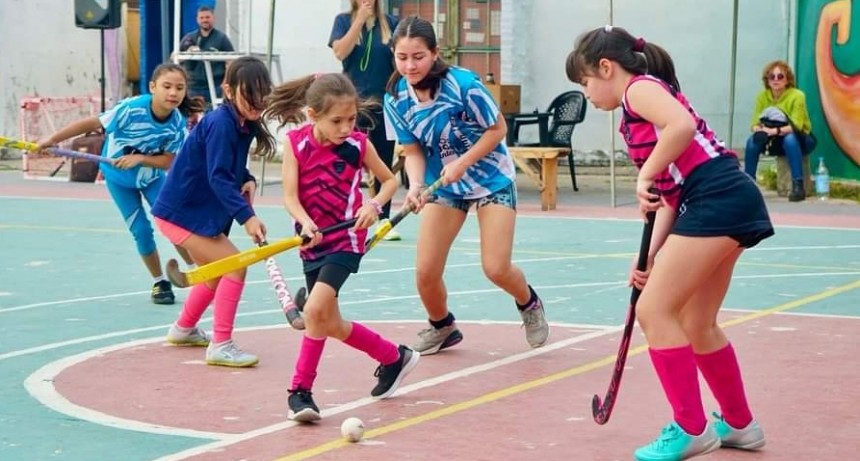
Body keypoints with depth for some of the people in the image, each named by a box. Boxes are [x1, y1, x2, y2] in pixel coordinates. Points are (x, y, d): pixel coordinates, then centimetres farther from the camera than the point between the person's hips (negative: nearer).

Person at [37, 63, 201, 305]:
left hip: (152, 175, 2)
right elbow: (92, 123, -25)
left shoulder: (177, 124, -25)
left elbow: (169, 162, -18)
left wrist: (140, 158, -35)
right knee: (141, 230, -3)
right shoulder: (132, 108, -34)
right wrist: (52, 139, -25)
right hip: (119, 177, -2)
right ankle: (159, 283, 16)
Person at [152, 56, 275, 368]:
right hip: (180, 212, -10)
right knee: (235, 266, -16)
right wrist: (246, 216, -37)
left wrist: (248, 180, -5)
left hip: (198, 211, 10)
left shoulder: (244, 125, 3)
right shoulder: (220, 124, -24)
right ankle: (220, 345, -13)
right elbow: (218, 177, -30)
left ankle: (183, 329, 46)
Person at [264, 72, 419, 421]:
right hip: (313, 242, 4)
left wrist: (374, 205, -13)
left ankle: (300, 390, -9)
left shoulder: (358, 144, -9)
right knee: (329, 324, 11)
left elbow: (389, 180, 6)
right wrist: (305, 223, -30)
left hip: (345, 240, -4)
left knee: (314, 311, -20)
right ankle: (394, 357, 29)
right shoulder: (296, 142, -8)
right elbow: (290, 195, -11)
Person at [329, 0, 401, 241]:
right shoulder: (344, 20, 2)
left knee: (383, 166, 7)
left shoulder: (391, 23, 4)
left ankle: (384, 220, 15)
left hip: (385, 104, 1)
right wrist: (360, 20, -14)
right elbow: (340, 52, -12)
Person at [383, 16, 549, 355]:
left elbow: (497, 129, -15)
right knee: (425, 272, -5)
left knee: (496, 269, -12)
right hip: (445, 185, 4)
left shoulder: (463, 83, -25)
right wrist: (415, 185, -25)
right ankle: (442, 327, 26)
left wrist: (462, 163, -25)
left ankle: (530, 305, 23)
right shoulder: (396, 100, -13)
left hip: (491, 178, -3)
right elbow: (412, 151, -6)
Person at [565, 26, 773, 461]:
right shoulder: (644, 100, 25)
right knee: (696, 324, 18)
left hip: (717, 199, -10)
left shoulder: (639, 88, -2)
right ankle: (738, 424, 30)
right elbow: (671, 191, 21)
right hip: (729, 203, 10)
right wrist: (650, 257, 14)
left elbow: (682, 125, -25)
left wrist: (645, 177, -15)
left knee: (654, 311, -6)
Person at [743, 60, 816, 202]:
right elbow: (755, 123, -11)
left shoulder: (797, 96, -20)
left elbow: (796, 126, -26)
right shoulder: (762, 96, -7)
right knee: (752, 140, -22)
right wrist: (761, 130, -34)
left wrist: (776, 131, -41)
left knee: (789, 139, -37)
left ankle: (798, 186, -37)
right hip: (777, 141, 4)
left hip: (801, 139, -4)